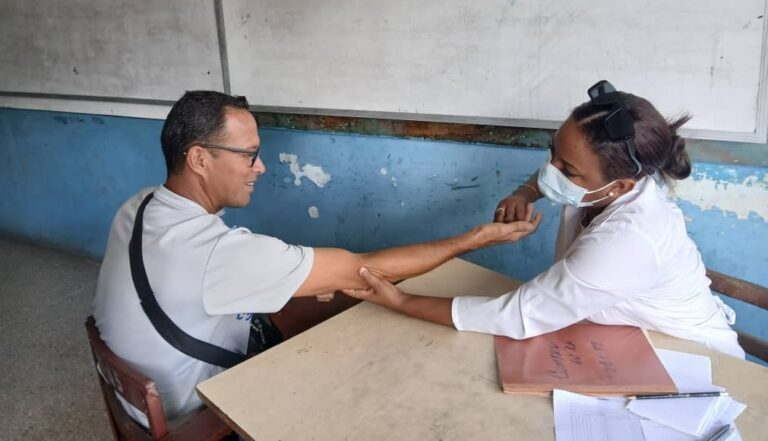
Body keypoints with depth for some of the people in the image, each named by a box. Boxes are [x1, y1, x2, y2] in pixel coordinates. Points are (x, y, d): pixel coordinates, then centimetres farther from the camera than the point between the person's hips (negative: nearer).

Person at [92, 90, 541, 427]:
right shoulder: (215, 249, -37)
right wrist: (477, 238, -25)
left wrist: (300, 278, -6)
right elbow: (365, 272, -34)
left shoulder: (141, 206, -8)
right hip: (186, 416, -7)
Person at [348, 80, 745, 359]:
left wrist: (401, 302, -31)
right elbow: (552, 171, 9)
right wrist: (524, 193, -14)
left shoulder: (624, 240, -40)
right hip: (632, 336, 7)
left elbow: (516, 317, -36)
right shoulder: (614, 173, -16)